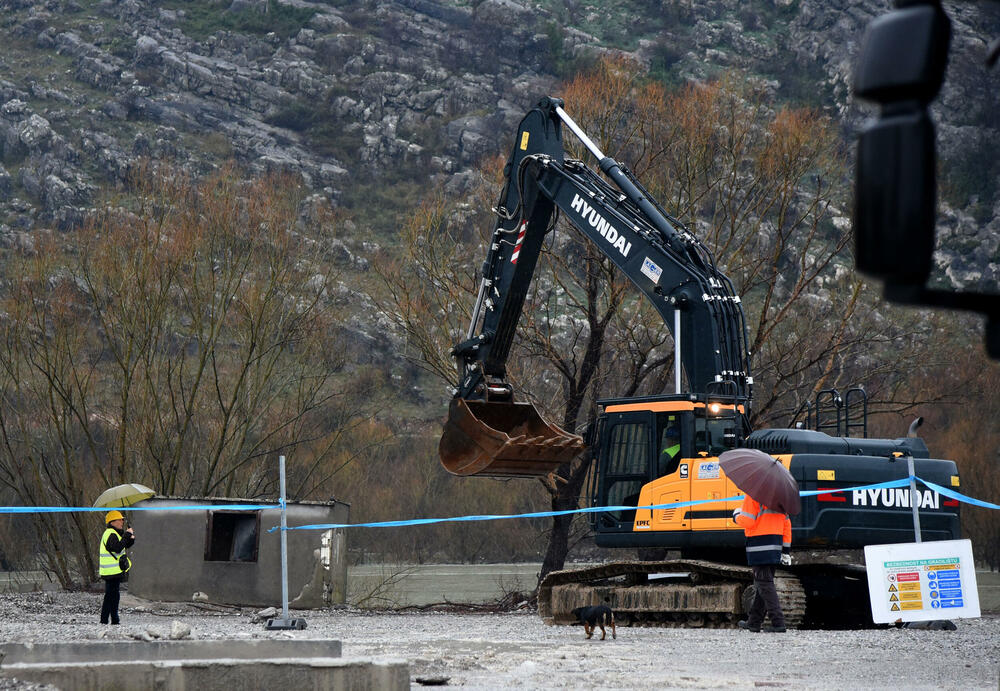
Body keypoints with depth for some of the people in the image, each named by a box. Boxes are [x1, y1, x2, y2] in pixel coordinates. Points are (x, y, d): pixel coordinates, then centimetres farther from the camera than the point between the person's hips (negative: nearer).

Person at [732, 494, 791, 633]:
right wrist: (786, 550, 16)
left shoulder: (753, 495, -11)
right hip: (775, 544, 8)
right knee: (762, 583, 16)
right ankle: (754, 622, 23)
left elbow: (747, 521, -16)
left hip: (759, 546, -8)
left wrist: (737, 516, 7)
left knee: (765, 584, -7)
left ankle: (778, 622, -15)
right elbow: (786, 523, 13)